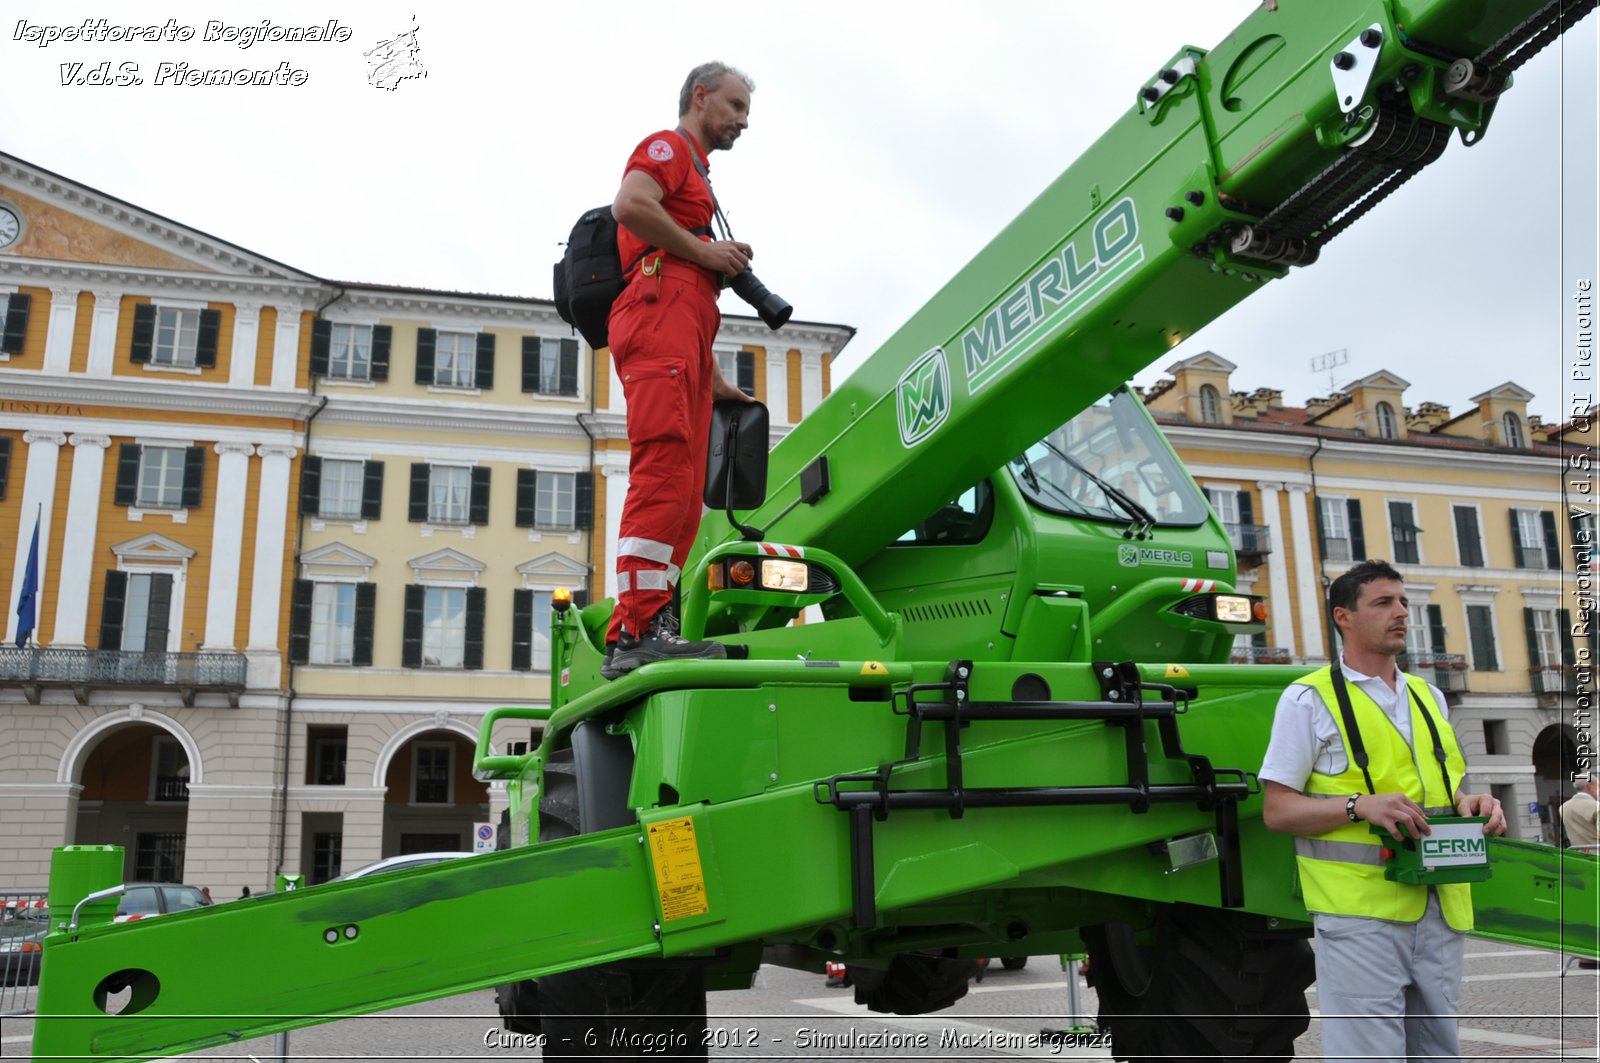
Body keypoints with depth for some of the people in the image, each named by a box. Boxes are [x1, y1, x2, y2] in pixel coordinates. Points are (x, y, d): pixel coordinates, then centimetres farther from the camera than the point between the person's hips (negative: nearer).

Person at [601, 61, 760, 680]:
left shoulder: (694, 176, 37)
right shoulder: (668, 146, 10)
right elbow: (629, 205, -14)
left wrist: (715, 382, 27)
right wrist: (703, 251, -6)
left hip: (681, 331, 10)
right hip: (657, 309, -10)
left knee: (683, 495, 0)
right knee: (664, 470, -22)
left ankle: (641, 632, -3)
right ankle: (638, 631, -28)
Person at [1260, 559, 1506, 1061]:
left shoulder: (1428, 696, 17)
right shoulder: (1309, 697, -3)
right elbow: (1277, 811, -6)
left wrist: (1473, 803, 0)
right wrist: (1361, 805, -21)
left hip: (1439, 908, 6)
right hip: (1360, 909, -6)